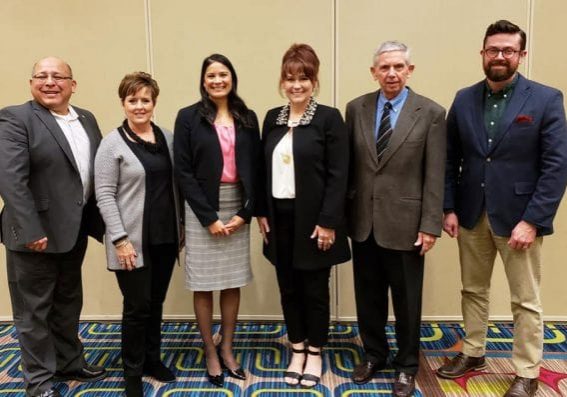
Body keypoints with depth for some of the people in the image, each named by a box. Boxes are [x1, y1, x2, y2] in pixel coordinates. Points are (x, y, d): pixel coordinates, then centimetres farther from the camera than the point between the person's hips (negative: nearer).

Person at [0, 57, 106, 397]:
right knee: (34, 310, 8)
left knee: (69, 303, 20)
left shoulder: (87, 119, 9)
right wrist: (31, 231, -23)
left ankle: (70, 363, 37)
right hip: (35, 232, -6)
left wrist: (102, 221, 2)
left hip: (75, 230, 6)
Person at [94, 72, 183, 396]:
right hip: (133, 240, -4)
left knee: (156, 302, 15)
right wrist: (120, 239, -15)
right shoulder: (113, 143, -8)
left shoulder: (167, 138, 6)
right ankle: (133, 371, 22)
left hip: (165, 237, 5)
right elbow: (104, 195, -10)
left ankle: (152, 358, 34)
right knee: (137, 306, 3)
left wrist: (181, 224, 10)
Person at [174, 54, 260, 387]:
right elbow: (184, 171, -7)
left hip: (237, 208, 3)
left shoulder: (247, 118, 6)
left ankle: (227, 348, 26)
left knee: (233, 281, 9)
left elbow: (255, 168, 5)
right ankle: (211, 352, 21)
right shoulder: (189, 117, -2)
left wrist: (245, 213, -6)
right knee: (204, 283, 5)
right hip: (202, 209, -2)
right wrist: (208, 217, -12)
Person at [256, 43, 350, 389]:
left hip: (313, 219, -4)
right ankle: (297, 350, 30)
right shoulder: (273, 118, 9)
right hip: (280, 217, 5)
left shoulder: (329, 117, -7)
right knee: (288, 287, 13)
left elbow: (338, 175, -11)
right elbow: (265, 169, 11)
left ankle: (315, 353, 27)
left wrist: (328, 221, -15)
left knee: (314, 288, 8)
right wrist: (262, 212, 6)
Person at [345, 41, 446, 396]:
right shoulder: (356, 108, 3)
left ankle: (407, 365, 32)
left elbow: (435, 176, -7)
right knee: (368, 296, 16)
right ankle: (374, 355, 38)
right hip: (363, 221, 3)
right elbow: (348, 165, 5)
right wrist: (342, 211, 5)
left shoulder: (431, 113, -6)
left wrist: (430, 225, -10)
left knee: (406, 300, 12)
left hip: (405, 223, -3)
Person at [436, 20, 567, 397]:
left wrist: (532, 220, -16)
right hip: (471, 214, 4)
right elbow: (451, 159, 6)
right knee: (473, 291, 17)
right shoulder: (464, 99, 5)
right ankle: (473, 352, 36)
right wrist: (449, 208, -1)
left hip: (518, 216, -3)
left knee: (526, 302, 8)